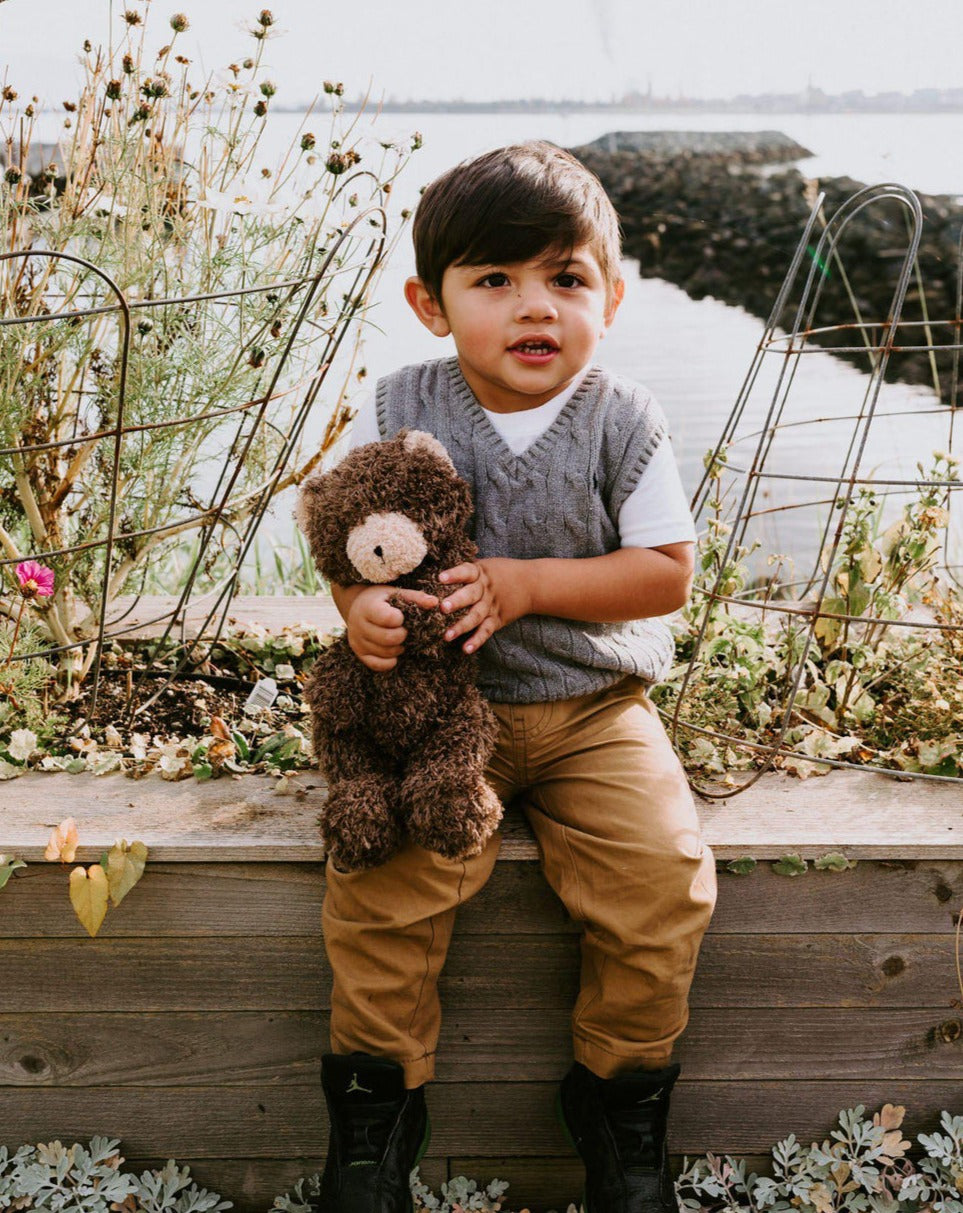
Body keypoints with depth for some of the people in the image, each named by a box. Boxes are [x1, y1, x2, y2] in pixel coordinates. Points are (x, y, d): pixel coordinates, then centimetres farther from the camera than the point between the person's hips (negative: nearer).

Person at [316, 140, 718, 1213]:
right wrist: (359, 602, -20)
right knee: (381, 873, -22)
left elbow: (667, 571, -6)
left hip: (593, 709, 0)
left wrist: (528, 583, -19)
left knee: (662, 876, -18)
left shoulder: (622, 419, -5)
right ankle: (377, 1106, 5)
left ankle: (621, 1104, 11)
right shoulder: (397, 412, -3)